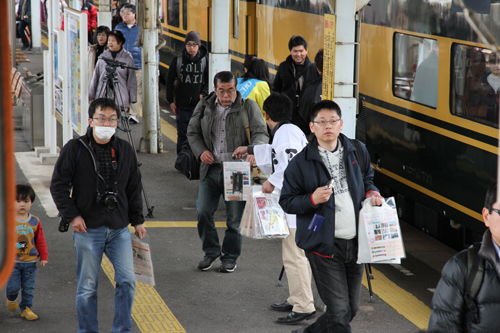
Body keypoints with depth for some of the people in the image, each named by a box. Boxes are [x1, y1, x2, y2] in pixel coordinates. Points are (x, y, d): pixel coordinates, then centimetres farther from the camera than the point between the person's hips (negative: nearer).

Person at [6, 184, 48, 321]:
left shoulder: (35, 221, 2)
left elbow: (41, 240, 8)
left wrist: (44, 257, 5)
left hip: (30, 261, 2)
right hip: (12, 260, -2)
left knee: (28, 288, 5)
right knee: (13, 286, -4)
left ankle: (26, 308, 19)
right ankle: (11, 298, 28)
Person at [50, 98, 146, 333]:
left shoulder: (125, 151, 8)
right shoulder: (75, 149, -4)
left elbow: (134, 189, 17)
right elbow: (58, 185, -1)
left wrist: (137, 220, 14)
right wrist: (72, 215, -9)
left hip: (119, 228, 3)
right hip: (87, 228, -3)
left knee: (127, 281, -3)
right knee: (87, 287, 3)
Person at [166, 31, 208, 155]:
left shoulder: (204, 61, 2)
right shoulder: (177, 60, 1)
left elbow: (209, 81, 10)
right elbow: (170, 81, 8)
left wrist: (203, 94, -6)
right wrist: (170, 100, 3)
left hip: (199, 104, 0)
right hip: (182, 105, 0)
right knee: (182, 135, 1)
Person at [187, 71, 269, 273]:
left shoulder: (248, 107, -3)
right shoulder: (204, 107, 7)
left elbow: (261, 133, -10)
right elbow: (192, 132, 17)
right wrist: (200, 151, -2)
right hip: (211, 168, 3)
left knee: (234, 217, 3)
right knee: (203, 212, 0)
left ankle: (231, 256, 21)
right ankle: (211, 251, 21)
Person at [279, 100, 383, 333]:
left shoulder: (357, 152, 7)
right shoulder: (301, 162, -5)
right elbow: (286, 202, -2)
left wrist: (371, 193, 4)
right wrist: (312, 199, -18)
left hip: (354, 242, 5)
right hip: (324, 246, -5)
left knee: (351, 308, 13)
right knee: (339, 311, -8)